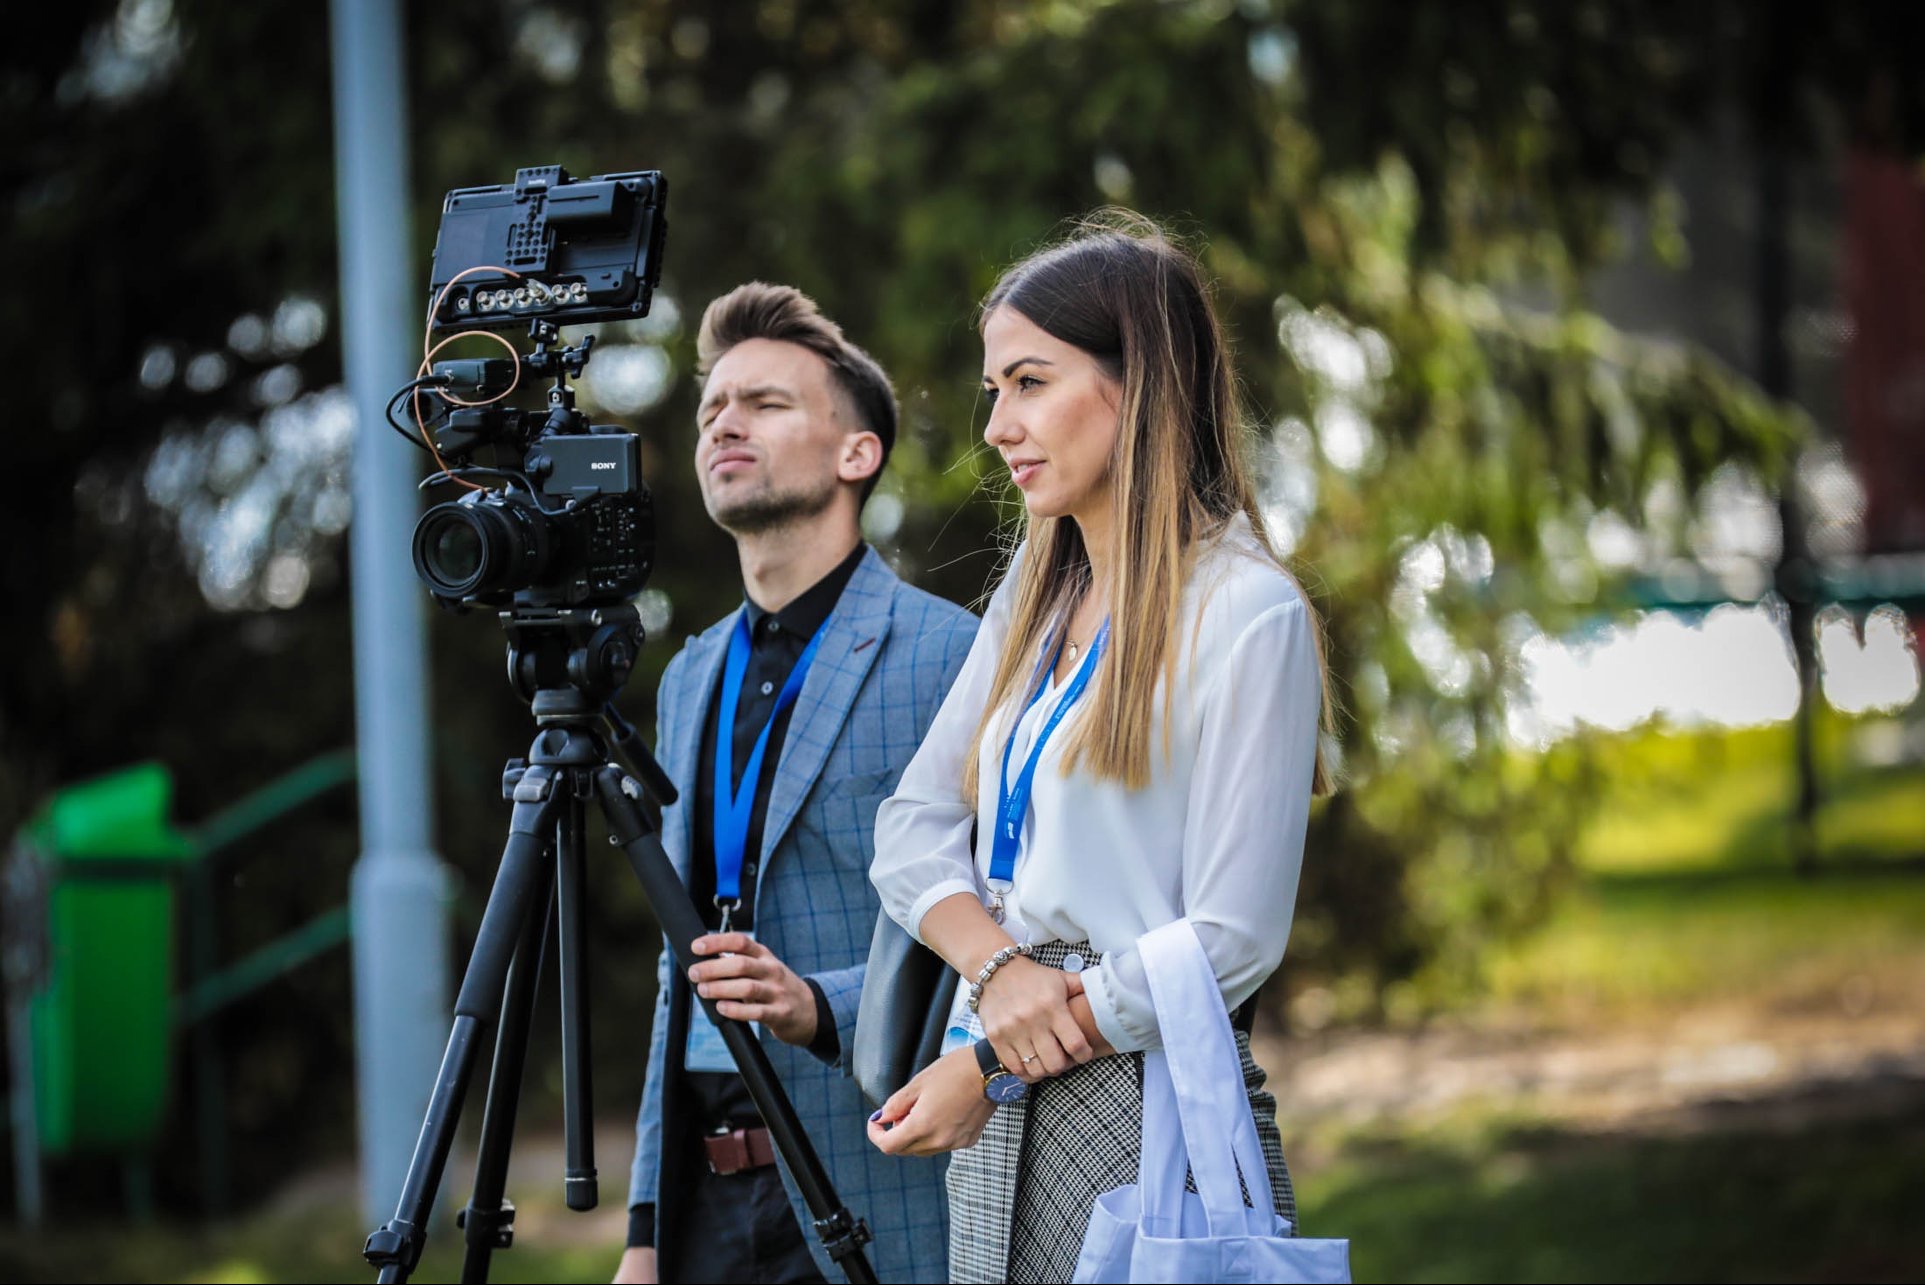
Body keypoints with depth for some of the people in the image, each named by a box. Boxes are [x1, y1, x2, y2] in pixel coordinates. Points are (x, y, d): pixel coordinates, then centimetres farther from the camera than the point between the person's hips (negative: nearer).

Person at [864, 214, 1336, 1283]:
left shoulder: (1246, 614, -10)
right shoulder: (1037, 593, 14)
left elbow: (1233, 941, -14)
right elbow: (914, 826, 10)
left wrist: (991, 1068, -13)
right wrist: (998, 969, -10)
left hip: (1148, 1116, -7)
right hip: (1002, 1117, 7)